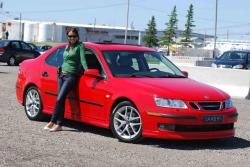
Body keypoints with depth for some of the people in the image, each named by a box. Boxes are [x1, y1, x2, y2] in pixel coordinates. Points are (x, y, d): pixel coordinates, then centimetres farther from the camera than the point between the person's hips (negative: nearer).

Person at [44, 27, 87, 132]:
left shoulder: (80, 46, -1)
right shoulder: (67, 47, 18)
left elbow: (82, 58, -13)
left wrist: (86, 69, -27)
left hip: (72, 75, -6)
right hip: (62, 74, 7)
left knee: (59, 99, -14)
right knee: (61, 99, 2)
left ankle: (52, 122, -8)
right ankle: (59, 124, 4)